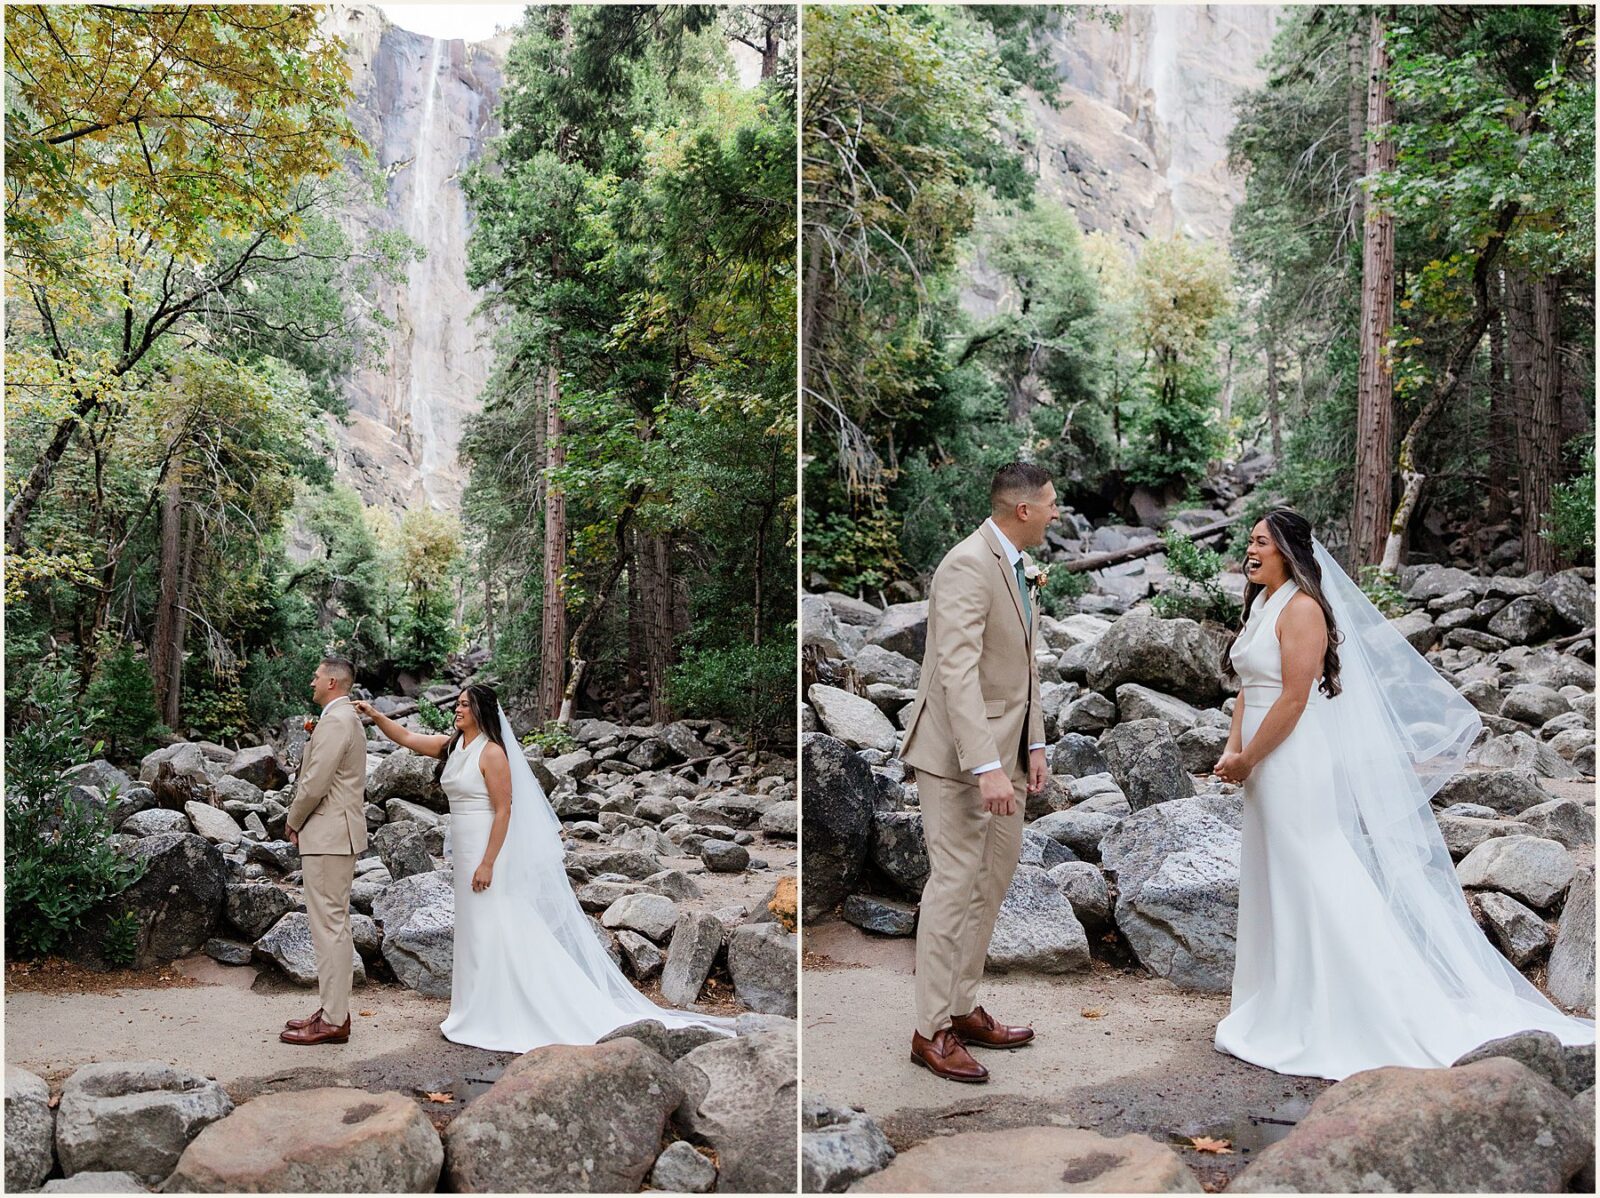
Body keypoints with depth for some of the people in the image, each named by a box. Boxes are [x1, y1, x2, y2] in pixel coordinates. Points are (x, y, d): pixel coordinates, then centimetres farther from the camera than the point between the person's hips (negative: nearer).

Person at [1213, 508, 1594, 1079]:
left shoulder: (1301, 608, -15)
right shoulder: (1260, 607, 12)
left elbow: (1295, 698, -20)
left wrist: (1247, 758, -15)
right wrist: (1232, 750, 1)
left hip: (1297, 764, -9)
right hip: (1265, 770, 10)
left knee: (1313, 883, -2)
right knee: (1273, 885, 16)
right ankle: (1283, 1009, 28)